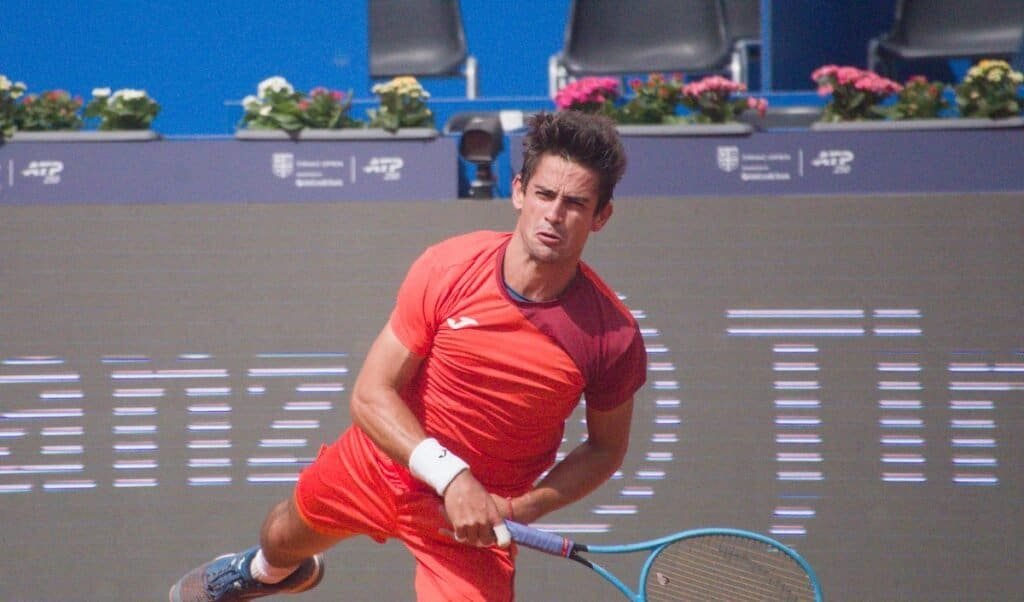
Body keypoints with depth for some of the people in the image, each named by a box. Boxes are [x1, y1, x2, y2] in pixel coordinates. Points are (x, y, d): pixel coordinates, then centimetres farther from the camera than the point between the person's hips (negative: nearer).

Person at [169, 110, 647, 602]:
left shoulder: (612, 336, -25)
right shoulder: (447, 267, -24)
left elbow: (605, 448, -7)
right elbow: (370, 394, -22)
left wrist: (521, 508, -23)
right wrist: (448, 473, -36)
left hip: (477, 512, -2)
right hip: (379, 462, 2)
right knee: (283, 537, 29)